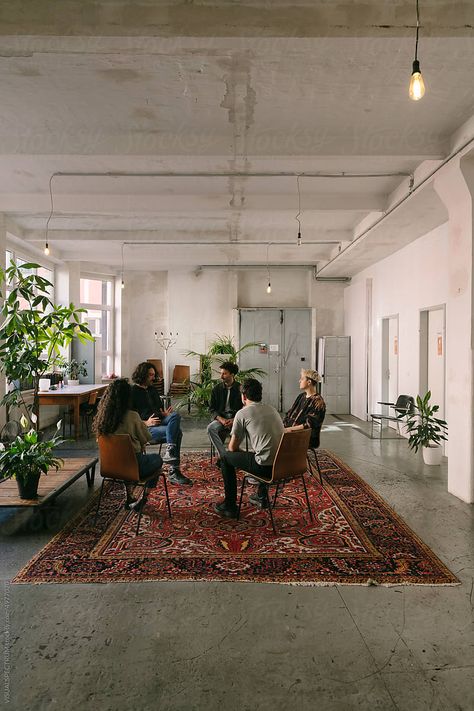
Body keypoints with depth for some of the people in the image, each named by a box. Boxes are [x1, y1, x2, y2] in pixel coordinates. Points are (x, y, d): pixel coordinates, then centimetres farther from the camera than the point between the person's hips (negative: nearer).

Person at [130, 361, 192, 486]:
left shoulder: (152, 390, 24)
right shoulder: (132, 392, 0)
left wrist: (165, 413, 7)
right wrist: (146, 423, -20)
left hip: (160, 421, 7)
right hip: (145, 428, -7)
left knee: (175, 415, -27)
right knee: (177, 432, -28)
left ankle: (169, 452, -33)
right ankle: (174, 473, -26)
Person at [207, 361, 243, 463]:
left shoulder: (240, 389, 1)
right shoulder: (217, 389, 7)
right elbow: (212, 408, 7)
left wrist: (234, 420, -17)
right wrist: (221, 419, -13)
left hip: (236, 417, -2)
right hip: (221, 417, 2)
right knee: (211, 428, -30)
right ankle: (223, 456, -27)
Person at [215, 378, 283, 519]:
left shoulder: (242, 413, -3)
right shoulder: (272, 409, 16)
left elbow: (232, 448, 4)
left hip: (266, 466, -7)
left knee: (226, 458, 15)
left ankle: (230, 506, 20)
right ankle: (262, 496, 45)